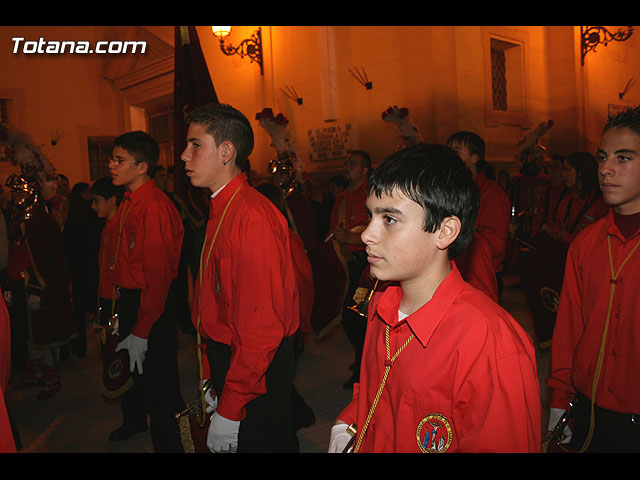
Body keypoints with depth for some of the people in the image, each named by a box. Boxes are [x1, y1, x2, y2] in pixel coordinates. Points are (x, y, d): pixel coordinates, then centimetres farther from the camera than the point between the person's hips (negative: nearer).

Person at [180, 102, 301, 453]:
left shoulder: (252, 216, -23)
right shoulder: (220, 211, 9)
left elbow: (260, 326, -25)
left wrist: (229, 411, -20)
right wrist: (213, 381, 15)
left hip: (257, 370, -9)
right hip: (227, 358, 9)